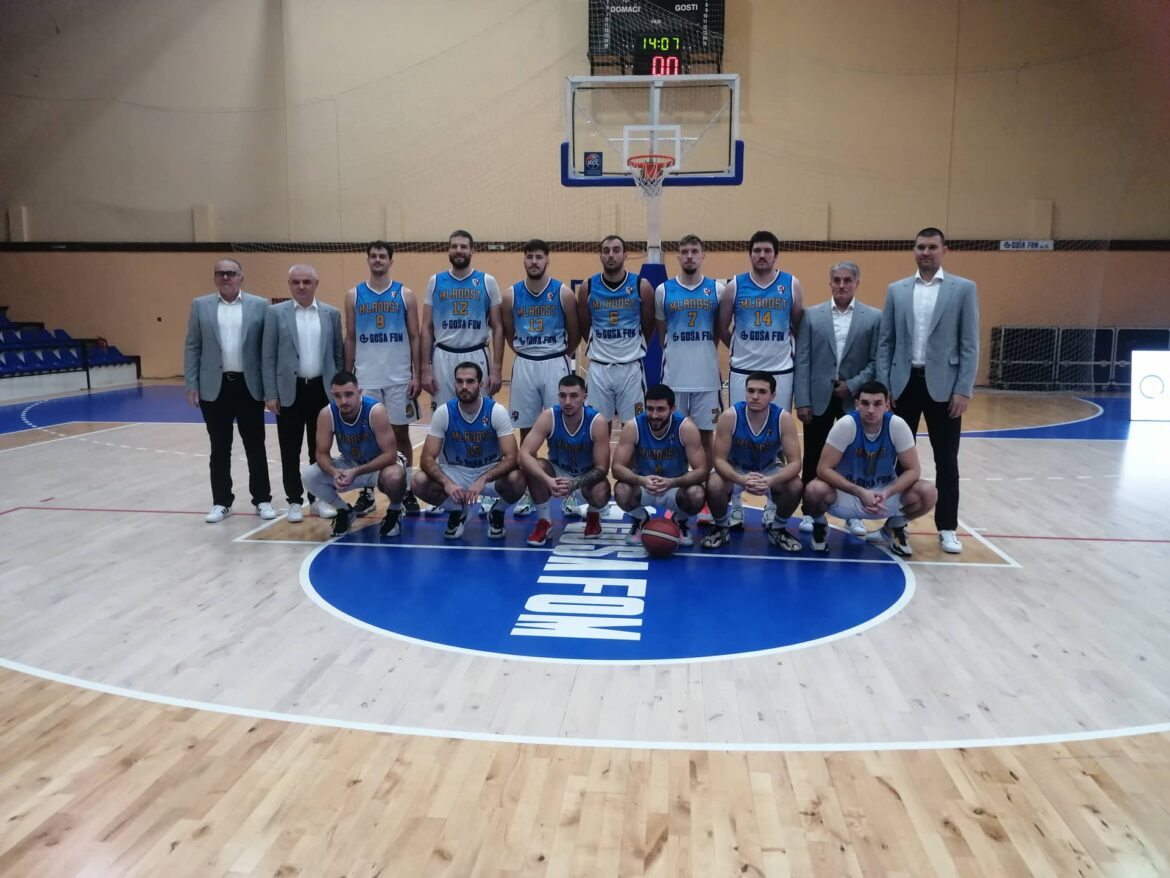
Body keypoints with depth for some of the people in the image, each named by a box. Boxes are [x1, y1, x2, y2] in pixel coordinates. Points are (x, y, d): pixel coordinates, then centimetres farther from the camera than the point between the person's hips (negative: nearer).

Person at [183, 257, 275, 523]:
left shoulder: (260, 305, 2)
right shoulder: (200, 305, 6)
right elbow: (192, 348, 5)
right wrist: (191, 385, -1)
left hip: (249, 386, -1)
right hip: (214, 387, 1)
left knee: (255, 447, 6)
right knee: (219, 449, 7)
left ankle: (262, 500, 16)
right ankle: (221, 502, 17)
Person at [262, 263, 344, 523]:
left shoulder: (331, 314, 6)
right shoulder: (276, 313, 1)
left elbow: (338, 354, 8)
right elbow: (268, 357, 0)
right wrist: (270, 394, -5)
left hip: (322, 389, 1)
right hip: (290, 391, -1)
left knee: (320, 449, 9)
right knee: (290, 451, 5)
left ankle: (319, 498, 21)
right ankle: (294, 501, 16)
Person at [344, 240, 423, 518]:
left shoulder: (405, 294, 2)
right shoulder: (354, 295, 5)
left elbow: (414, 337, 2)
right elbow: (350, 338, 8)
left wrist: (416, 375, -4)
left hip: (399, 378, -1)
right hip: (366, 378, 1)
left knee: (401, 433, 4)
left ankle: (407, 492, 13)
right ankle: (367, 492, 16)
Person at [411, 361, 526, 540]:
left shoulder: (496, 411, -18)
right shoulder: (443, 413, -15)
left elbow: (511, 458, -24)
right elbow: (427, 459, -17)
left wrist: (482, 480, -39)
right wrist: (447, 482, -37)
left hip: (490, 471, -1)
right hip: (455, 471, 1)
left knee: (517, 480, -33)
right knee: (420, 482, -27)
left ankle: (497, 513, 3)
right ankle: (457, 512, 5)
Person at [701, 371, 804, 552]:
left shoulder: (784, 418, -25)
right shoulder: (730, 416, -28)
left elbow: (795, 462, -26)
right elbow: (719, 459, -25)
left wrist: (771, 481, -46)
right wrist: (741, 479, -45)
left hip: (769, 469, 1)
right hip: (736, 469, -1)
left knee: (795, 487, -27)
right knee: (713, 486, -32)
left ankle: (777, 529, 3)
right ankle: (722, 527, 1)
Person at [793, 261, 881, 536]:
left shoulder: (874, 317, 2)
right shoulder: (812, 315, 3)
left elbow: (876, 361, 0)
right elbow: (802, 361, -1)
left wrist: (852, 386, -12)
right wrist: (801, 400, -7)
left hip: (854, 399, 0)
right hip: (818, 398, 0)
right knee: (813, 459, 6)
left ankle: (854, 514, 20)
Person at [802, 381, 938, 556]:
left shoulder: (897, 425, -17)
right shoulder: (846, 424, -22)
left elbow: (913, 470, -12)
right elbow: (824, 469, -22)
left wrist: (886, 493, -29)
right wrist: (859, 492, -33)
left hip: (885, 492, 2)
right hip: (848, 493, -2)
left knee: (928, 493, -23)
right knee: (815, 491, -34)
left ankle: (895, 527, 10)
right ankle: (819, 526, 3)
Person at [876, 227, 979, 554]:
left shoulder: (964, 289, 1)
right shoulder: (896, 290, 7)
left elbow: (970, 344, -2)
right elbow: (885, 342, 7)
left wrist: (964, 390, -9)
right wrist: (883, 385, 0)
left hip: (942, 385, -2)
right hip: (904, 383, 2)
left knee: (946, 460, 4)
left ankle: (947, 528, 15)